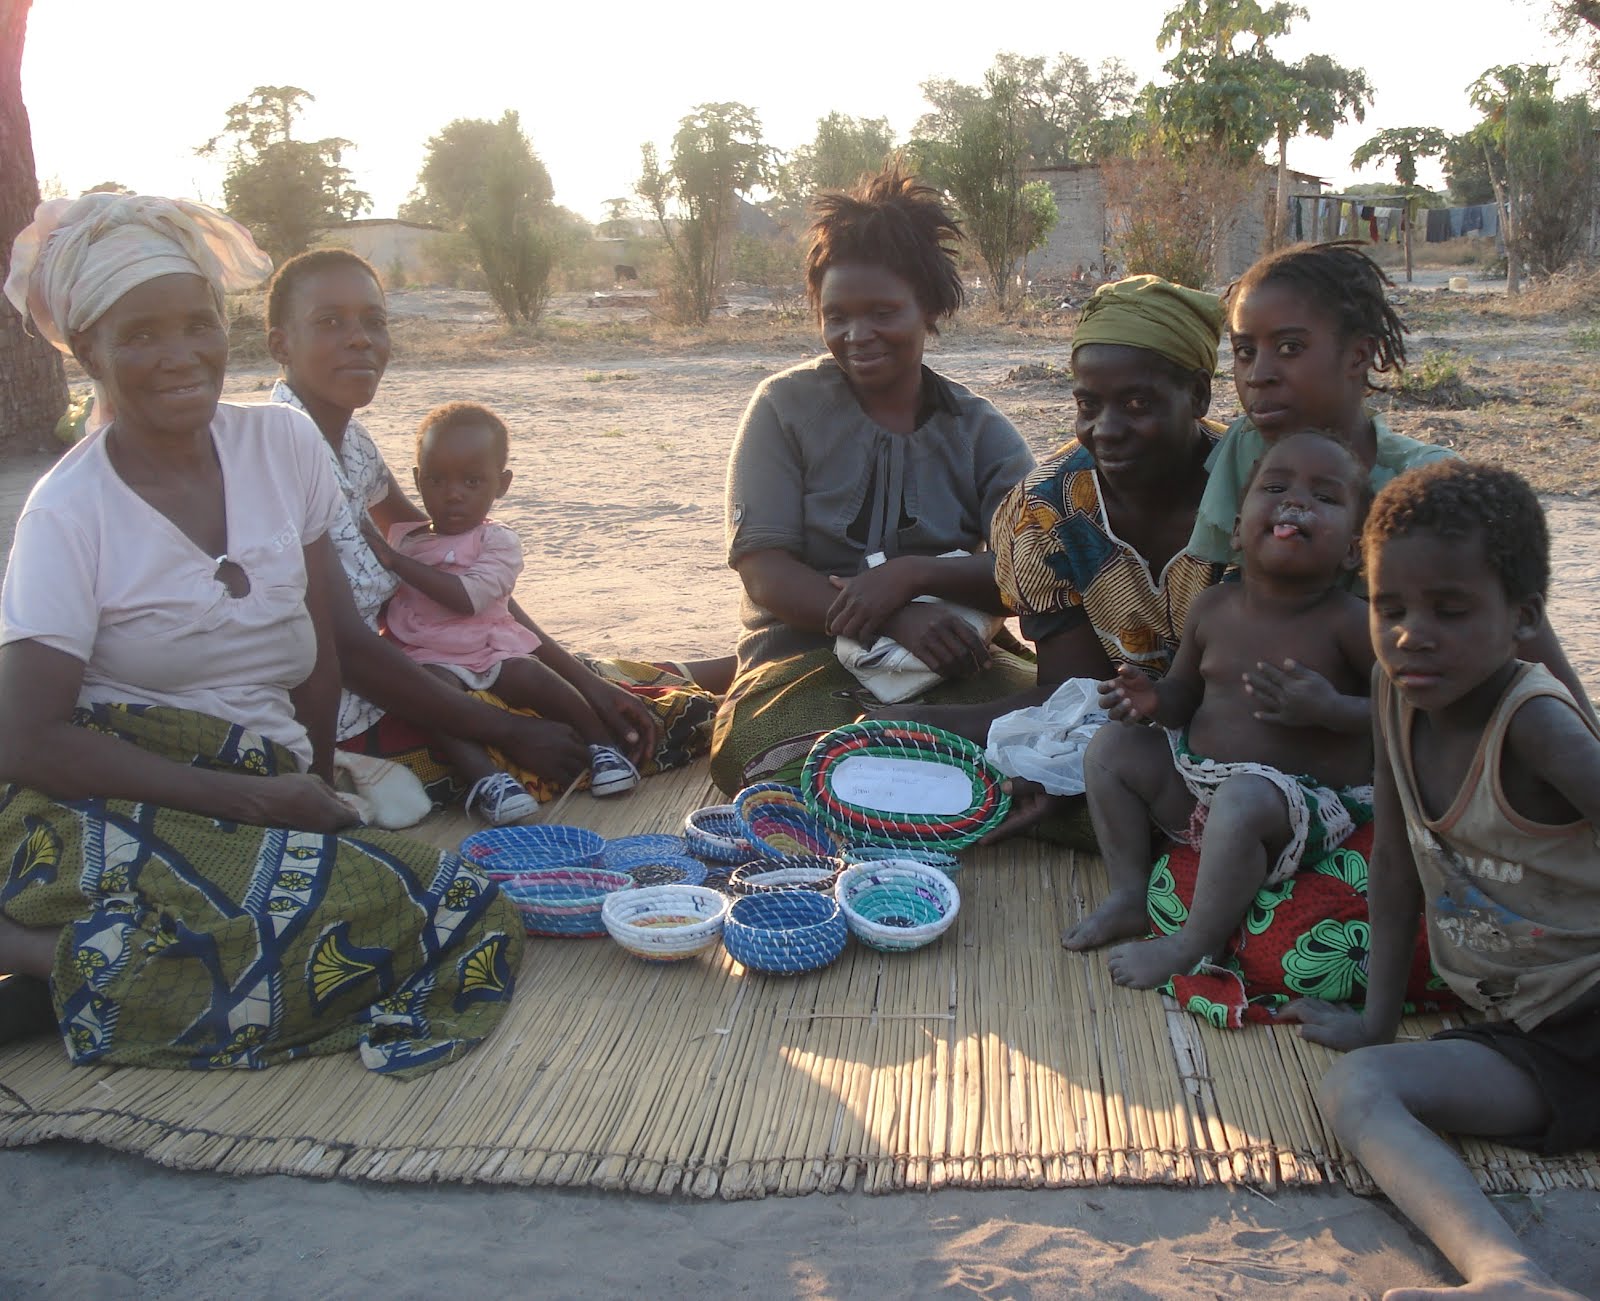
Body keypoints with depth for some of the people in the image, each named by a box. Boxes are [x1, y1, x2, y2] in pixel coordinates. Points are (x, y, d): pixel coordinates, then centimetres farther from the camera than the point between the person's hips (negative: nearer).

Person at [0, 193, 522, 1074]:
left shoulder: (284, 445, 7)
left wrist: (313, 789, 0)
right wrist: (259, 798, -15)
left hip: (263, 793, 6)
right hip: (106, 809, -6)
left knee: (464, 916, -25)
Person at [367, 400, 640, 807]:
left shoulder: (498, 542, 1)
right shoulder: (402, 538, 14)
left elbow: (468, 598, -17)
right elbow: (382, 608, 17)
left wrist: (394, 560, -16)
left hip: (493, 650, -1)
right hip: (431, 659, 1)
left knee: (529, 674, -29)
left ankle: (601, 743, -14)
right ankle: (484, 777, -45)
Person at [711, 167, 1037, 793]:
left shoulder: (980, 431, 10)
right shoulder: (785, 407, 4)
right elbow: (766, 575, -7)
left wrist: (911, 575, -20)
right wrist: (897, 621, -22)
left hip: (951, 660, 3)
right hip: (806, 658, -2)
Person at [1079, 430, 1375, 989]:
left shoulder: (1348, 623, -14)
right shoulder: (1212, 608, 2)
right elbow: (1187, 694, 14)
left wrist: (1329, 708, -29)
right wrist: (1153, 698, -9)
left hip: (1306, 799, -7)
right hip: (1197, 778, 7)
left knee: (1241, 804, -36)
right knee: (1111, 748, 3)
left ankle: (1195, 944, -14)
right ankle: (1130, 896, 10)